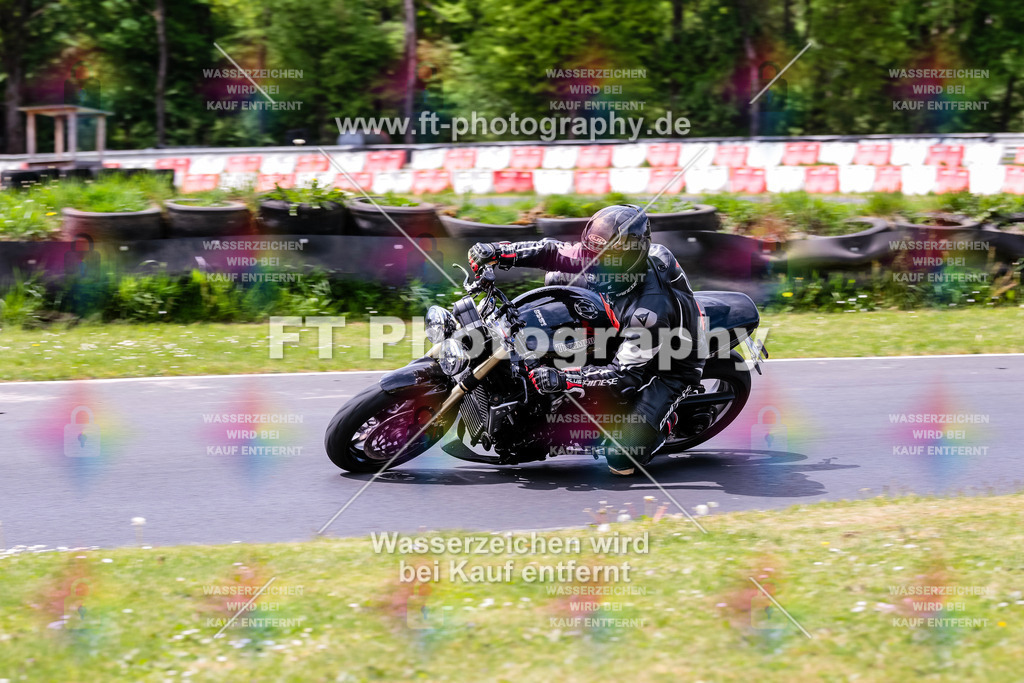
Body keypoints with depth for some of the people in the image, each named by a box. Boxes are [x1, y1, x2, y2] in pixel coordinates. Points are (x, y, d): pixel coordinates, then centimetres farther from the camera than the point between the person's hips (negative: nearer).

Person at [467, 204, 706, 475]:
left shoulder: (651, 309, -41)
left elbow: (626, 375, -39)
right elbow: (557, 252, -14)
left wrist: (563, 379, -47)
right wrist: (498, 252, -27)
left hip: (668, 368, -7)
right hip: (624, 340, 8)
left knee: (621, 458, -22)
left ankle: (666, 421, 10)